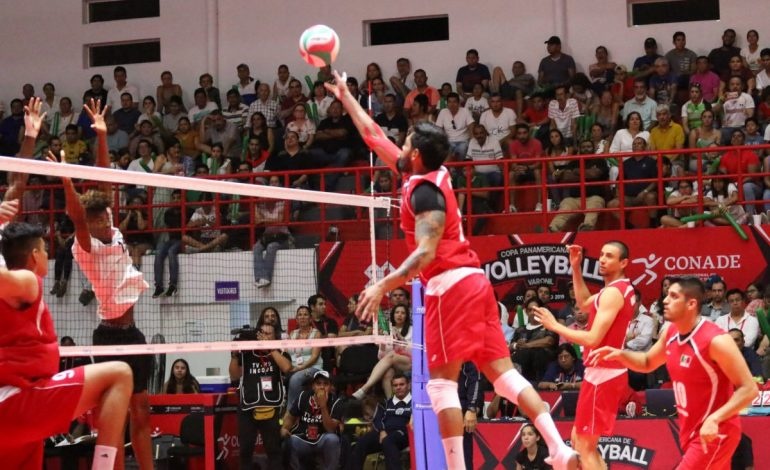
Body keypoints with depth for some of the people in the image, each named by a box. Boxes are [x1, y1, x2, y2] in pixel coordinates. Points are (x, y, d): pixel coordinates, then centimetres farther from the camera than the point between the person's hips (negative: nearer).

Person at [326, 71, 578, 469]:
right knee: (501, 371, 4)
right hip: (473, 280, 9)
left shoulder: (424, 189, -9)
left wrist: (384, 285, -29)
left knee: (442, 381, -8)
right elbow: (375, 138, 29)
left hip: (450, 285, -9)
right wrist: (345, 97, 36)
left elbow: (426, 252, -21)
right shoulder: (431, 174, 16)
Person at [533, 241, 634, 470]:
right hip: (609, 372, 10)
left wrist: (554, 326, -14)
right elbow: (585, 303, 30)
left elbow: (592, 339, -23)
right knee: (580, 439, 18)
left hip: (602, 374, -10)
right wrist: (576, 267, 21)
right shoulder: (622, 289, 13)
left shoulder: (613, 292, -17)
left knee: (585, 446, -6)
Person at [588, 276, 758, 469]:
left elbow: (749, 389, -23)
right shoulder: (671, 332, 2)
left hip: (714, 433, -9)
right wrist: (619, 354, 1)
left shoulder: (716, 340, -24)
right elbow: (648, 363, 21)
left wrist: (715, 419, -34)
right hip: (691, 430, 9)